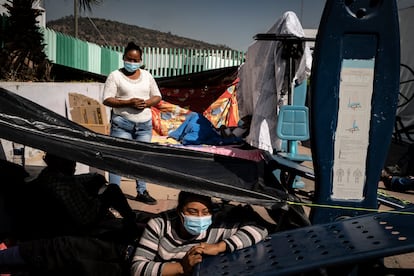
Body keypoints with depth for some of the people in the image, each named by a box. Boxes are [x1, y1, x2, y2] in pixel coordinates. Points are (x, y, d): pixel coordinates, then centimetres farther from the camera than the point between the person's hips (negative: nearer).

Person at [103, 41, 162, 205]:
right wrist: (129, 102, -20)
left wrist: (147, 103, -8)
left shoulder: (146, 75, 12)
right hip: (122, 124, -4)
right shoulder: (115, 76, -2)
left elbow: (157, 96, 14)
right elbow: (107, 100, -9)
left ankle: (142, 192, 22)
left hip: (144, 124, 5)